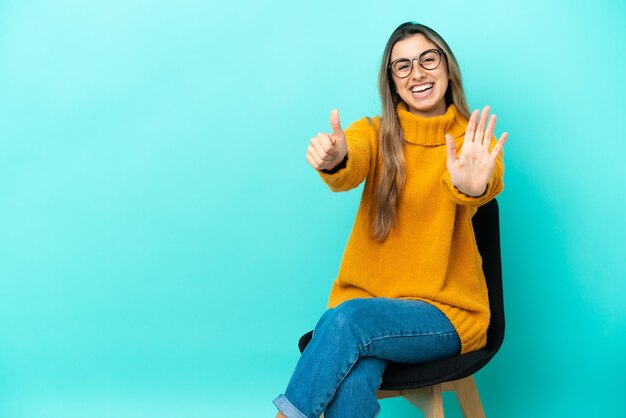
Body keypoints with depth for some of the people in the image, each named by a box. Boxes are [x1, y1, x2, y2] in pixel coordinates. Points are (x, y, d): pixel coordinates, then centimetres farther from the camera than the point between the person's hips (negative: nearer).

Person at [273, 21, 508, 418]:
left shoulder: (473, 141, -1)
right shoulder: (374, 133, 4)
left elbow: (488, 186, -25)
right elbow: (348, 173, -20)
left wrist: (472, 186, -50)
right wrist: (333, 161, -44)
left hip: (446, 311, -1)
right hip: (366, 297, 1)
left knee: (347, 319, -30)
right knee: (352, 381, -31)